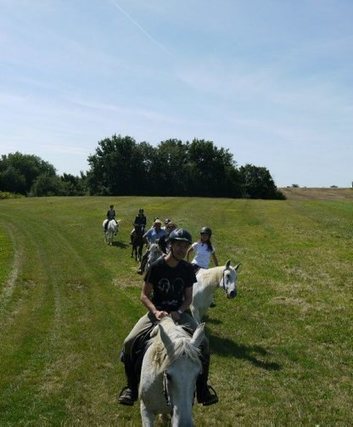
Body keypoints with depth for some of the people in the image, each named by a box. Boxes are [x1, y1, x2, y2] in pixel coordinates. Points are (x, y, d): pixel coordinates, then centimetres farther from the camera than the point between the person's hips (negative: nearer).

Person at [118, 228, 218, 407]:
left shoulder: (187, 268, -3)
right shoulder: (156, 266, -11)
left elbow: (188, 298, 4)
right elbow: (144, 295, -6)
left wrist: (179, 312, -15)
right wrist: (155, 311, -23)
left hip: (179, 312, 2)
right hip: (156, 312, -1)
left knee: (203, 343, -19)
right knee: (129, 343, -20)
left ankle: (202, 387, 4)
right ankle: (132, 386, 3)